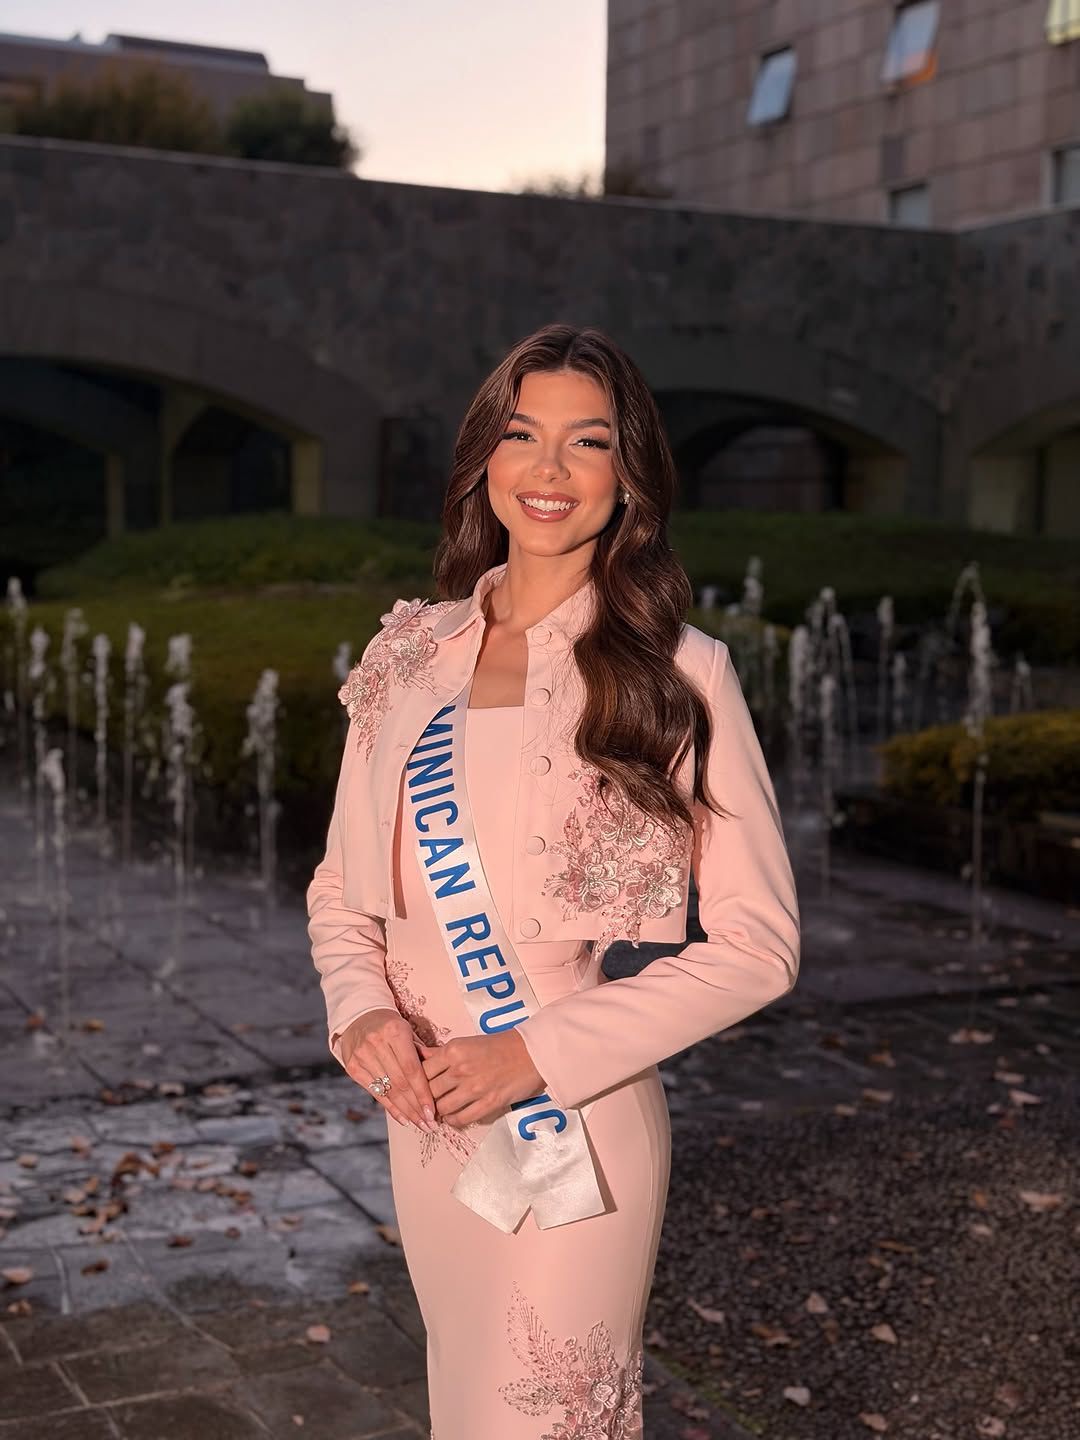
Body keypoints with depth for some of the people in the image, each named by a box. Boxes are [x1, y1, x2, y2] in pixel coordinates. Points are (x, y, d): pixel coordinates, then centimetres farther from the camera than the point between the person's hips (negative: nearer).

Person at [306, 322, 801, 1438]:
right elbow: (341, 884, 11)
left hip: (574, 1126, -4)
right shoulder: (411, 654, 4)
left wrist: (540, 1053, -17)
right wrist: (361, 1009, -9)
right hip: (424, 1112, 5)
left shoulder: (676, 673, -10)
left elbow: (757, 944, -11)